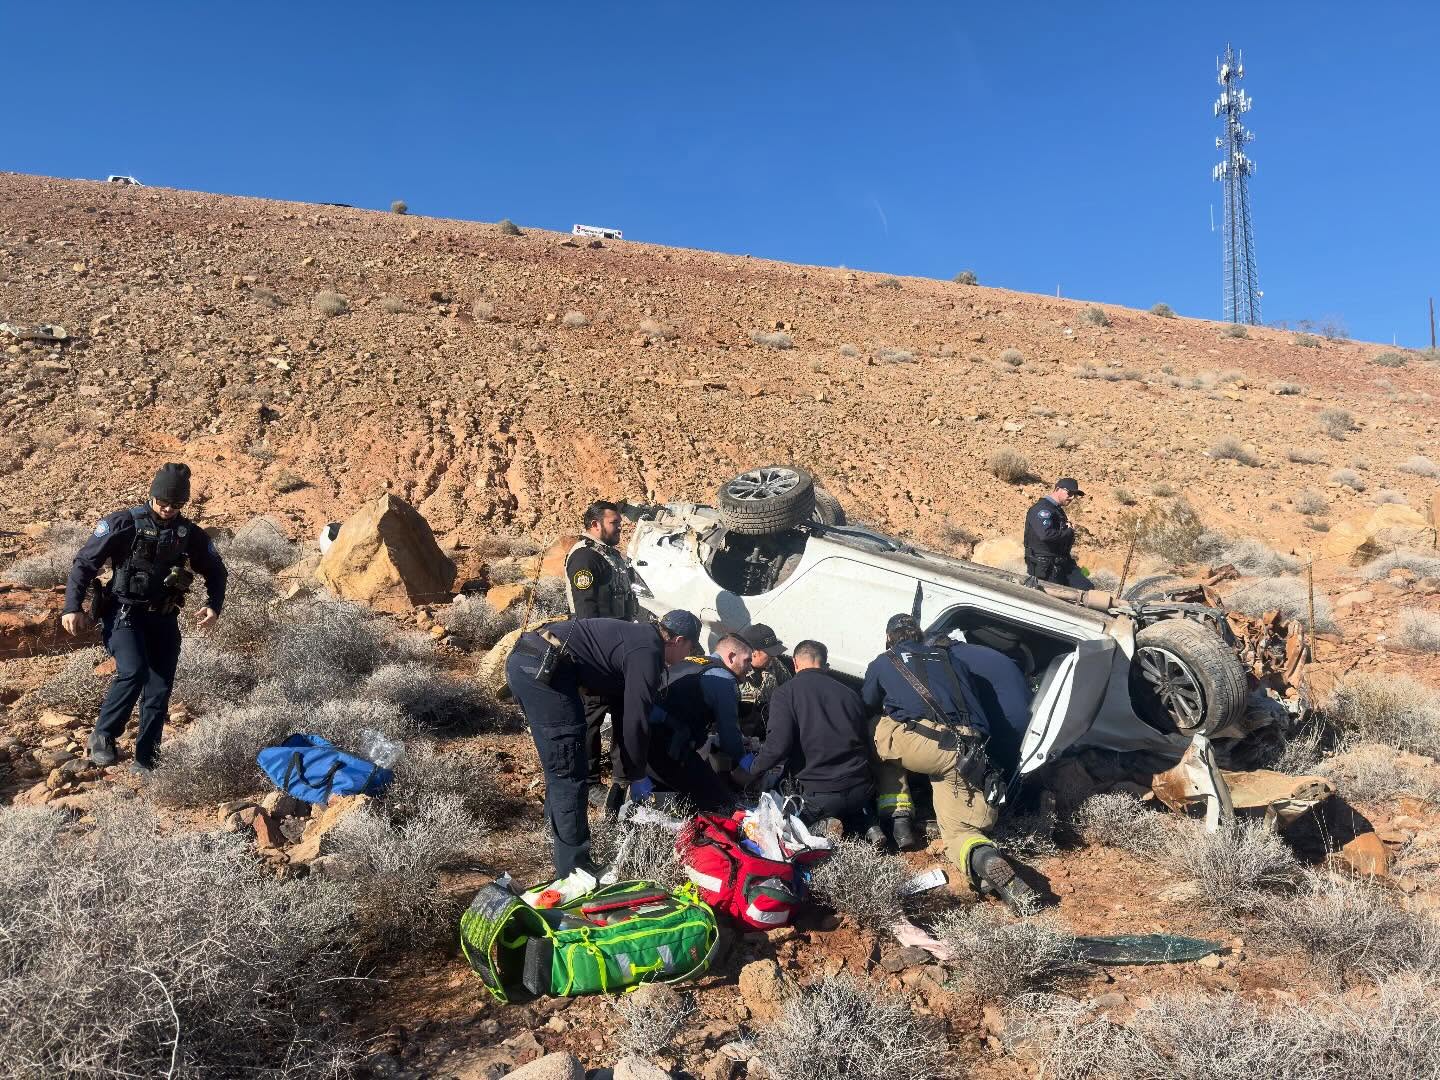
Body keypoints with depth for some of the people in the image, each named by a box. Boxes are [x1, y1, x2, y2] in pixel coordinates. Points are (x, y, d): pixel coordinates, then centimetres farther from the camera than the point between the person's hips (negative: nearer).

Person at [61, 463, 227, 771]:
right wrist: (72, 607, -13)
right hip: (124, 614, -4)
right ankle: (103, 736, -4)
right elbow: (84, 563, -5)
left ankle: (146, 760, 15)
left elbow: (216, 571, 15)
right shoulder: (124, 523, -8)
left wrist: (214, 606, -1)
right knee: (133, 672, -26)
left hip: (164, 619, 4)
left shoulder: (189, 533, 4)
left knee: (160, 690, 2)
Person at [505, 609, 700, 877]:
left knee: (559, 772, 23)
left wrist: (625, 765, 37)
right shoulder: (648, 653, -5)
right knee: (570, 777, -3)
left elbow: (625, 707, 32)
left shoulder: (638, 635, 24)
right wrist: (636, 774, 11)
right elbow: (636, 720, -5)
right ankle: (574, 871, 4)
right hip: (543, 668, -11)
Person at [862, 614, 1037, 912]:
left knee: (878, 734, 27)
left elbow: (867, 707, 33)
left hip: (918, 742, -3)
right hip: (967, 751, 4)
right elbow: (976, 706, 29)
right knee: (958, 828, 13)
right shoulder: (949, 658, 29)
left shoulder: (882, 664, 21)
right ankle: (991, 864, -18)